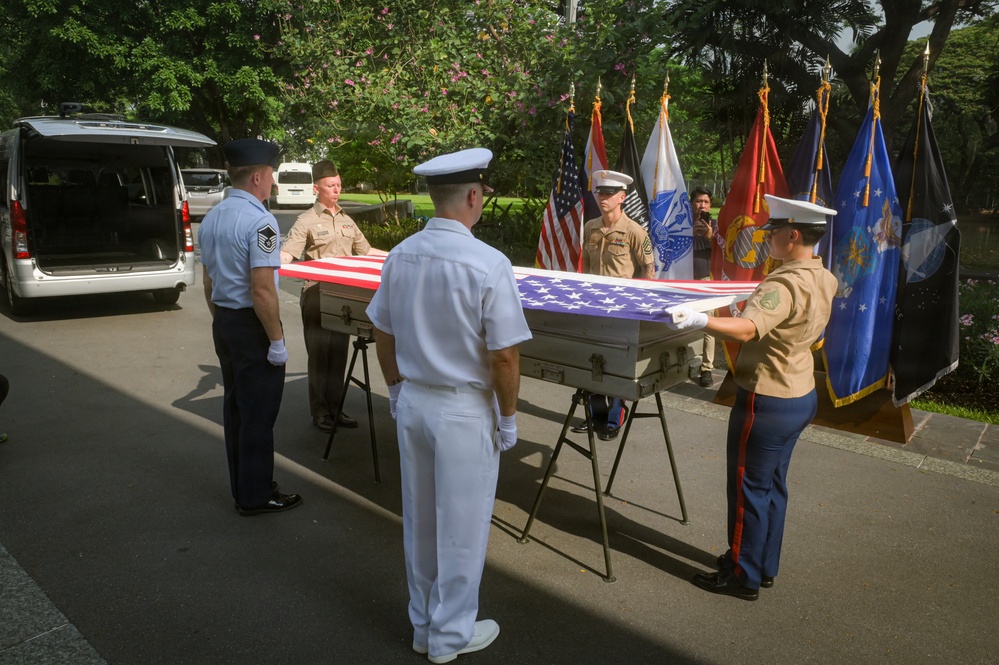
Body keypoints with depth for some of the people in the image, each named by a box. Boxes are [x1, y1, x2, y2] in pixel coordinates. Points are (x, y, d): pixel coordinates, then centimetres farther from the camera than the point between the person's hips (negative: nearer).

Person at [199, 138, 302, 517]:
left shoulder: (211, 219, 9)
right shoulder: (259, 221, -19)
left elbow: (209, 283, 15)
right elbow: (262, 290, -23)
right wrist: (277, 340, -17)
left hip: (223, 323, 9)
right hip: (252, 324, -9)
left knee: (235, 405, 18)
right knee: (258, 413, 2)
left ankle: (242, 486, 32)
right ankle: (256, 496, 14)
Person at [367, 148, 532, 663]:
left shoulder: (399, 256, -1)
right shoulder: (487, 264, -20)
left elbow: (383, 335, 8)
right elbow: (504, 355, -18)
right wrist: (508, 416, -4)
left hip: (412, 402, 6)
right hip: (465, 410, -6)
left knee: (419, 521, 19)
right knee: (461, 526, 12)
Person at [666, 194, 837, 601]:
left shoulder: (785, 284, -25)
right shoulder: (823, 279, 5)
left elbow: (748, 329, -41)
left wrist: (701, 321, -54)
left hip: (767, 400, -10)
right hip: (802, 395, 10)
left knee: (748, 486, 3)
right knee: (773, 483, 19)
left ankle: (743, 576, 17)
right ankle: (765, 565, 33)